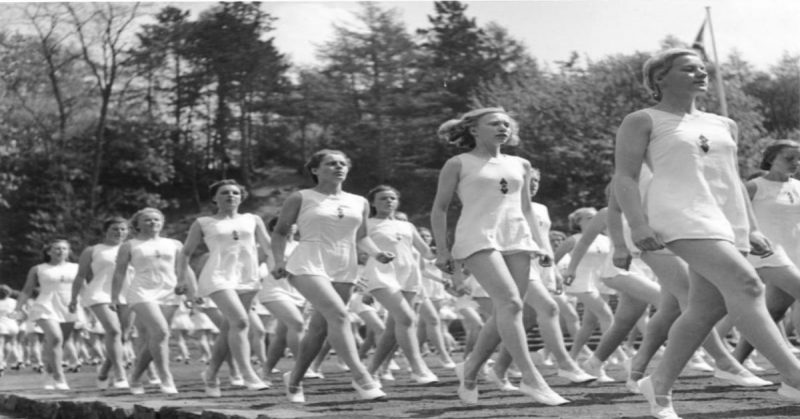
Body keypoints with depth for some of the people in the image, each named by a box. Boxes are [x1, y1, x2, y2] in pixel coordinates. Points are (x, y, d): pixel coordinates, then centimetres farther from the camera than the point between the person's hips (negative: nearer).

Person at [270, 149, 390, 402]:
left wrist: (376, 254, 5)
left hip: (344, 270, 5)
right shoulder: (301, 198, 3)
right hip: (308, 266, -5)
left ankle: (294, 380, 25)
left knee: (320, 327, 6)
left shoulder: (359, 203, 15)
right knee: (338, 315, -24)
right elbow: (280, 232, 10)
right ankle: (361, 378, -28)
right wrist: (279, 261, -5)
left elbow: (362, 237, 25)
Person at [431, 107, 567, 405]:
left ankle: (470, 370, 18)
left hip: (517, 239, 6)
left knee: (505, 311, 1)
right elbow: (439, 209, 6)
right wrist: (442, 249, -2)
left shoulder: (520, 165, 18)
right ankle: (530, 378, -23)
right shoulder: (459, 164, 5)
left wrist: (540, 244, 14)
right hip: (478, 238, -6)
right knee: (510, 303, -21)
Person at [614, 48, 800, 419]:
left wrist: (750, 229, 18)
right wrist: (638, 224, -17)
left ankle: (659, 386, 15)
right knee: (745, 284, -21)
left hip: (728, 221, 8)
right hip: (681, 216, -8)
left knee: (707, 308, 2)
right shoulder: (643, 121, 4)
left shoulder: (723, 126, 23)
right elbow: (624, 177, -3)